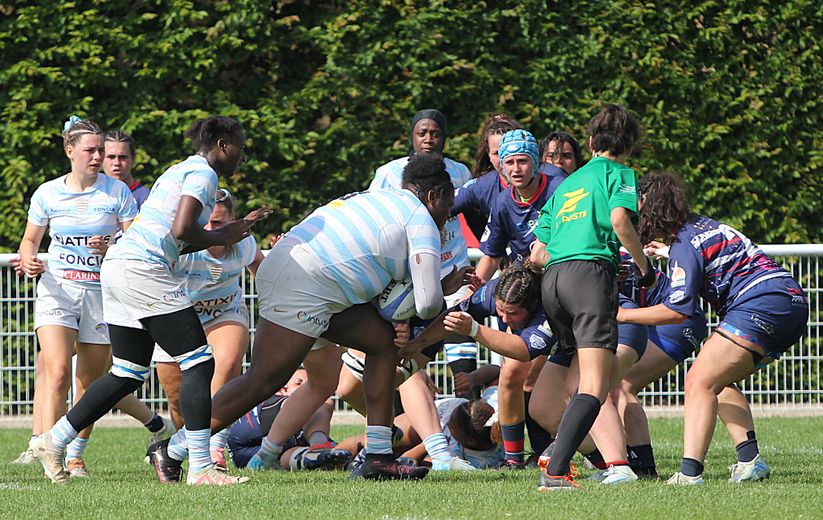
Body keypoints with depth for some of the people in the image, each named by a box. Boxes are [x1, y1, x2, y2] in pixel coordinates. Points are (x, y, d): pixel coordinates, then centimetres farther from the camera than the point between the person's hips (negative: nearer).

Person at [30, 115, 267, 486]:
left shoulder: (180, 171, 25)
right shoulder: (202, 173, -5)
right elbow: (182, 230, -18)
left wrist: (231, 231, 21)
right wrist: (220, 238, -1)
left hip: (118, 268, 10)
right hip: (143, 271, -10)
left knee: (129, 374, 15)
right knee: (199, 364, -8)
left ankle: (53, 441, 17)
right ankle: (200, 468, -12)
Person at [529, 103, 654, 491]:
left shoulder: (565, 184, 29)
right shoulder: (619, 174, 12)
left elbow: (537, 253, 24)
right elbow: (619, 219, -9)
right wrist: (644, 265, 1)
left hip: (552, 277, 7)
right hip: (590, 272, -7)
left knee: (587, 380, 15)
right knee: (595, 387, -14)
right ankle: (555, 469, -31)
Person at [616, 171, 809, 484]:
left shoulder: (684, 245, -7)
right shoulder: (702, 224, 20)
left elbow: (678, 310, -11)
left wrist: (622, 315, -2)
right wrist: (668, 251, 54)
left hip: (762, 304, -10)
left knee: (700, 382, -14)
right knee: (717, 380, 20)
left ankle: (690, 471, -30)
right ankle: (749, 461, 6)